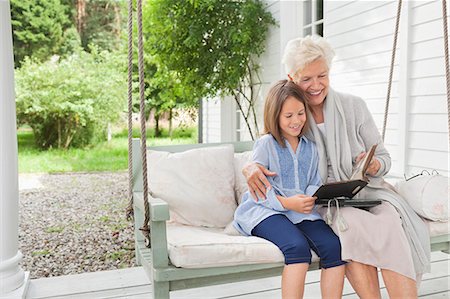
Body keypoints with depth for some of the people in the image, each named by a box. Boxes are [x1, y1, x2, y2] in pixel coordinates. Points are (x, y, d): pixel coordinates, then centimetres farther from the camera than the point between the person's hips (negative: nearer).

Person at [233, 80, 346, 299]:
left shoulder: (310, 147, 17)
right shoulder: (266, 144, 1)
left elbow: (315, 184, 13)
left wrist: (310, 198, -11)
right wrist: (287, 203, -20)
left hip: (302, 212, 5)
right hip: (266, 212, -4)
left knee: (335, 246, -22)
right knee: (298, 246, -33)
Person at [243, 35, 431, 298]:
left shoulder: (354, 106, 1)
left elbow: (384, 158, 6)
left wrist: (373, 166, -20)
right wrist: (251, 168, -17)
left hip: (365, 191, 1)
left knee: (389, 221, -33)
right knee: (349, 222, -34)